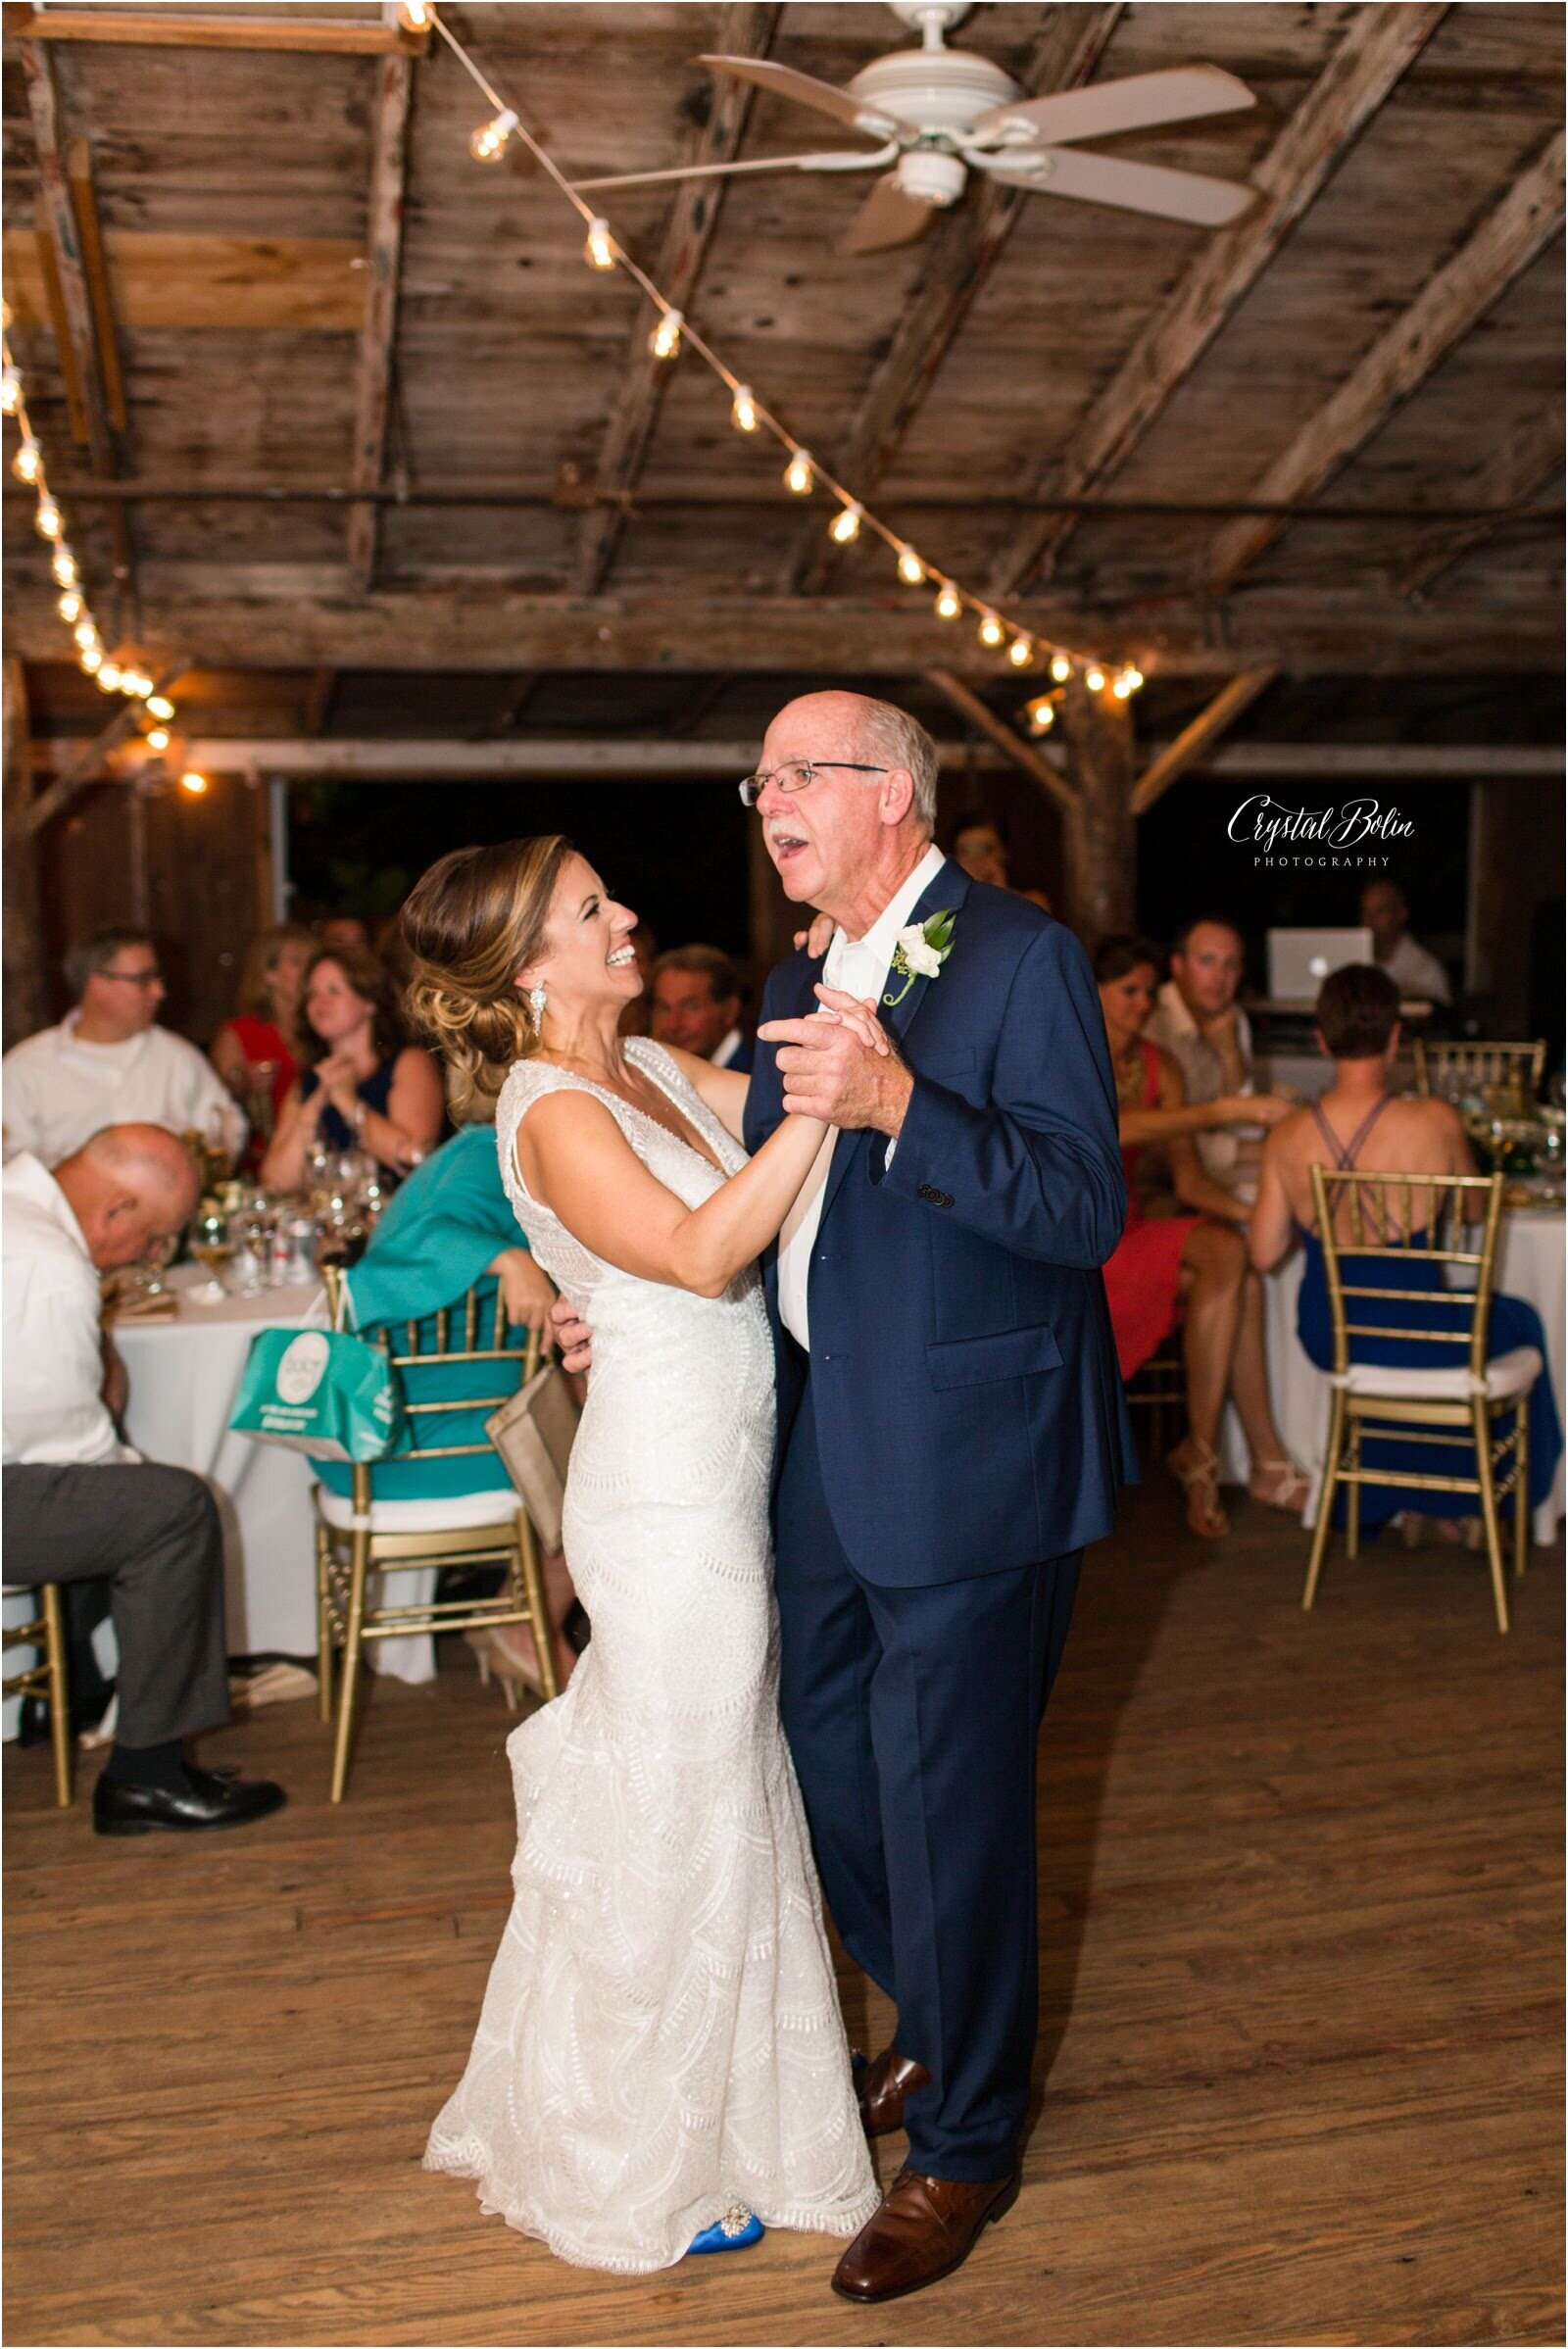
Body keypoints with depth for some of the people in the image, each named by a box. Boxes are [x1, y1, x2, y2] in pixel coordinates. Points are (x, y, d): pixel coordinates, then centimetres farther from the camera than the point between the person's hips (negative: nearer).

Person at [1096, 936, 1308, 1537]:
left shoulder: (1158, 1066, 8)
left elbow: (1190, 1181, 3)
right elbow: (1118, 1127, -31)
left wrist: (1257, 1214, -15)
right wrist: (1227, 1110, -37)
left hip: (1128, 1230, 6)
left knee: (1229, 1251, -24)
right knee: (1230, 1269, -24)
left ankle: (1200, 1454, -20)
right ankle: (1267, 1460, -17)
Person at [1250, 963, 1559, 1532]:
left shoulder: (1285, 1137, -12)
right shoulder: (1437, 1122, -20)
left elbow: (1264, 1255, -5)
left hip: (1326, 1340, 3)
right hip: (1416, 1340, -3)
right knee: (1517, 1321, 30)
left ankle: (1396, 1498, 47)